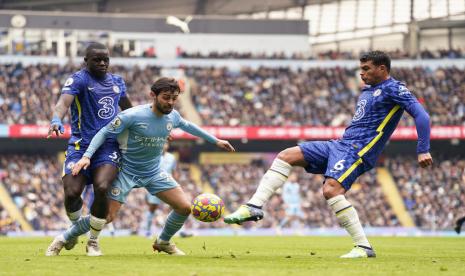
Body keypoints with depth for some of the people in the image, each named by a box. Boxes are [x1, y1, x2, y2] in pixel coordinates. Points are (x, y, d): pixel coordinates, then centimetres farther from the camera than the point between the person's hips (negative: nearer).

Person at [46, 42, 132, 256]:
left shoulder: (117, 82, 15)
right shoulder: (78, 79, -4)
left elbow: (128, 108, 34)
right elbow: (64, 102, -22)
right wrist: (56, 120, -42)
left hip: (109, 147, 3)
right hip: (81, 146, -3)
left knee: (101, 188, -22)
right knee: (72, 192, -16)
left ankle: (93, 241, -3)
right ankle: (76, 226, 20)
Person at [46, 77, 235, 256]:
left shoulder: (172, 116, -7)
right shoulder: (133, 116, -26)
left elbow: (187, 126, 17)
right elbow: (104, 132, -18)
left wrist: (216, 141, 25)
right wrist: (87, 156, -29)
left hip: (154, 173, 6)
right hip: (127, 172, -6)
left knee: (184, 208, -4)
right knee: (106, 216, -11)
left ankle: (163, 242, 24)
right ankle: (62, 240, 8)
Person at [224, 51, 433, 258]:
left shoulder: (393, 89, -6)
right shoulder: (367, 91, 21)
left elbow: (421, 115, -15)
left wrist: (423, 151, -22)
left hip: (358, 149, -10)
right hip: (340, 144, 10)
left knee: (331, 189, -29)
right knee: (286, 156, 2)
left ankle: (364, 247, -21)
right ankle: (254, 207, -5)